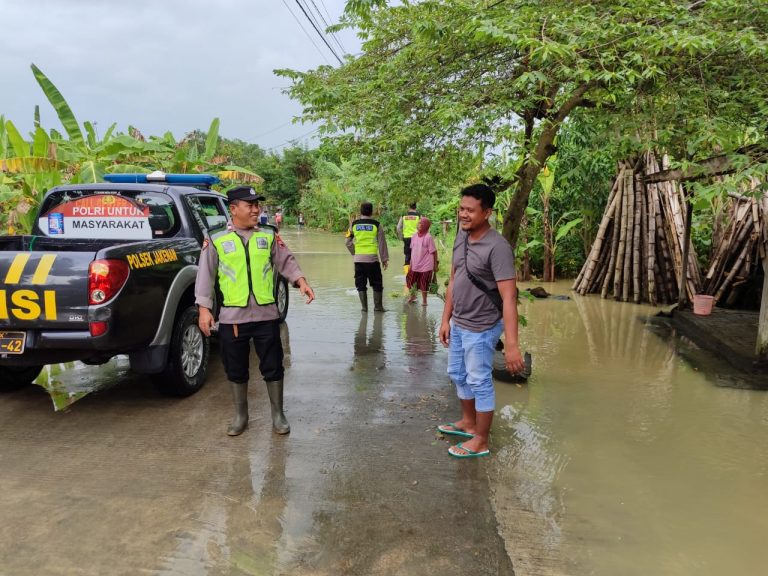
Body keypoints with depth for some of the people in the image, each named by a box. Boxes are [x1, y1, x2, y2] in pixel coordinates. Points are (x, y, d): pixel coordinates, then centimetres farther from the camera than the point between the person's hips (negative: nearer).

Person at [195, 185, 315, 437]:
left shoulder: (269, 236, 5)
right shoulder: (216, 240, 1)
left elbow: (286, 262, 6)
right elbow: (206, 275, 2)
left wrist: (301, 281, -12)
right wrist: (204, 308, -4)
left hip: (266, 314, 1)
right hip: (232, 317, 0)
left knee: (273, 366, 8)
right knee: (236, 369, 11)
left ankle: (278, 414, 25)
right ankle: (240, 415, 30)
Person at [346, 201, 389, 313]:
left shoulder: (354, 224, 6)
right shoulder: (376, 225, 0)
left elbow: (348, 242, 9)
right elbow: (382, 243, 2)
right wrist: (385, 259, 10)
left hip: (358, 259, 2)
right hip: (372, 258, -2)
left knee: (361, 284, 10)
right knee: (377, 284, 9)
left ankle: (364, 306, 10)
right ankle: (378, 306, 10)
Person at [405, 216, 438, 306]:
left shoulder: (428, 237, -15)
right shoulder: (414, 236, 1)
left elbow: (434, 252, -10)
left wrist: (435, 265, -9)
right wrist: (411, 262, 13)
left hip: (425, 266, -5)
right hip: (415, 265, 5)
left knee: (423, 284, 6)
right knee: (409, 279, 11)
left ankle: (424, 300, 24)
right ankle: (413, 295, 35)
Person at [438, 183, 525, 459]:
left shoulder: (498, 247, -24)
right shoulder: (461, 236, 1)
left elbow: (508, 298, -27)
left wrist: (511, 344, -30)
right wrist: (446, 319, 12)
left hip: (480, 328, -8)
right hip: (458, 324, 9)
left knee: (479, 382, 5)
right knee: (458, 375, 22)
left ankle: (481, 441, 23)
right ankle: (468, 422, 44)